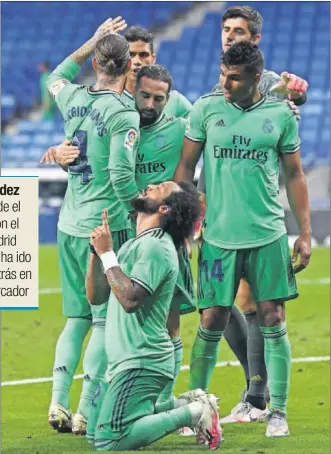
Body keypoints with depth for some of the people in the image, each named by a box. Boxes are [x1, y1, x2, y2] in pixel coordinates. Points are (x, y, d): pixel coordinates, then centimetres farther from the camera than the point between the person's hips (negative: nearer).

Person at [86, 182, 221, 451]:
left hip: (140, 364, -10)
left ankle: (193, 413, -7)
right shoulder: (134, 245, 16)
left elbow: (130, 299, -26)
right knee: (96, 433, 15)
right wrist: (97, 251, 1)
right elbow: (95, 296, 15)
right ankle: (187, 405, 15)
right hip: (129, 360, 10)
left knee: (109, 442, -20)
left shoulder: (155, 247, -14)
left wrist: (107, 254, -18)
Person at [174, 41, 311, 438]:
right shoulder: (206, 109, 1)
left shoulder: (280, 115, 2)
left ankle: (278, 411, 8)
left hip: (268, 235, 1)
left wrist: (305, 234, 6)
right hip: (218, 236, 0)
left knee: (273, 321, 0)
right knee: (211, 323, -1)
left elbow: (294, 175, 9)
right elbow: (185, 167, 6)